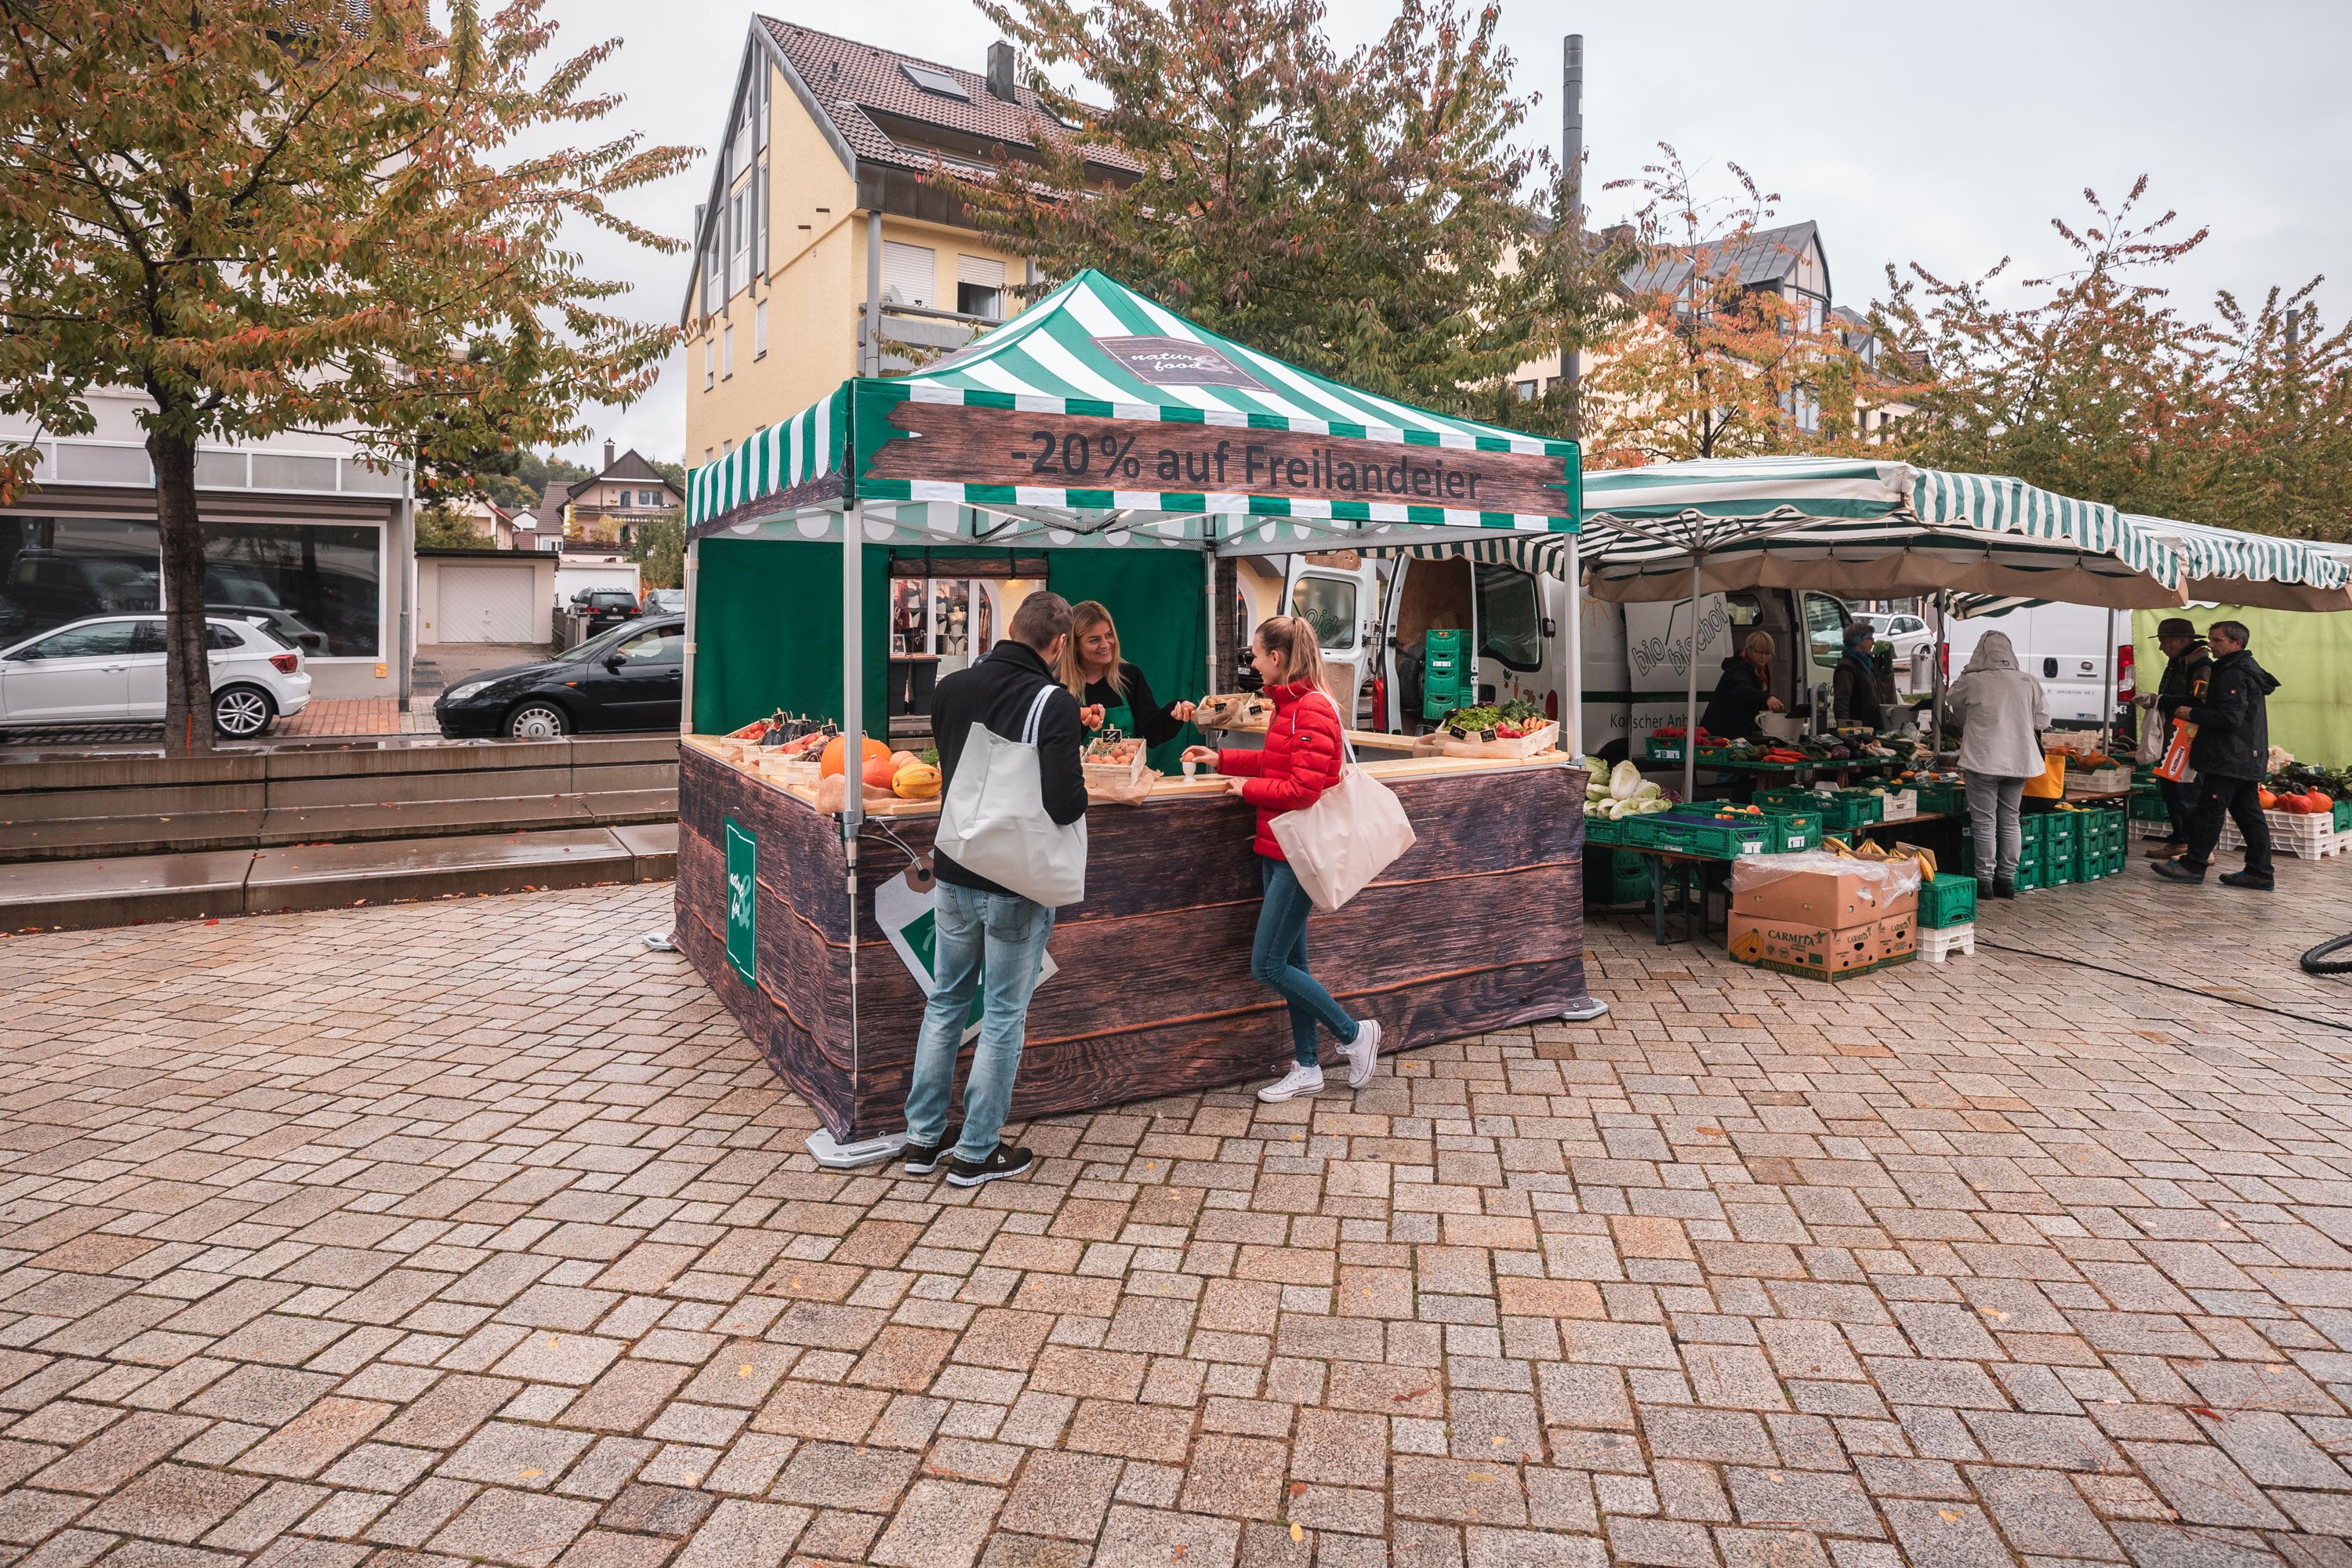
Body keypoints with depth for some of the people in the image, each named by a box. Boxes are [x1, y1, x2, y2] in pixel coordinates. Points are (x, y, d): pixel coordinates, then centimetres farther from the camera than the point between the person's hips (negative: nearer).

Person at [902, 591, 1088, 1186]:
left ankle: (923, 1138, 28)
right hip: (1017, 886, -5)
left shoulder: (951, 689, -1)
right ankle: (976, 1153, 19)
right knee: (1003, 1015, 9)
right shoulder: (1054, 703, -18)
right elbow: (1066, 805, -25)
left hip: (954, 875, 5)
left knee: (945, 1003, 19)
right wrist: (1076, 771, -5)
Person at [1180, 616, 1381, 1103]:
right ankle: (1306, 1069, 23)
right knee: (1290, 963, 13)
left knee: (1268, 966, -6)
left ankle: (1355, 1034, 11)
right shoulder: (1288, 704, 11)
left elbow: (1303, 787, -24)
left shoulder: (1312, 710, -18)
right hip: (1278, 849, 10)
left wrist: (1247, 787, -11)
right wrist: (1220, 759, 19)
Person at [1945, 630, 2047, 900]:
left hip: (1984, 759, -4)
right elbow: (2042, 716, 10)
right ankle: (2007, 880, 18)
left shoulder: (1971, 681, -8)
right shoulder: (2028, 682, 2)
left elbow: (1950, 703, 11)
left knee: (1985, 821, 1)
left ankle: (1985, 880, 3)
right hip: (2019, 760, 4)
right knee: (2010, 820, 12)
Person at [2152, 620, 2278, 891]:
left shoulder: (2233, 674, -15)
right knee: (2249, 815, 10)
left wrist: (2194, 714, -12)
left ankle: (2192, 866, 1)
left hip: (2229, 760, -10)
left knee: (2210, 811, -4)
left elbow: (2230, 717, -22)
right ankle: (2259, 874, 11)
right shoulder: (2248, 670, 19)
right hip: (2250, 759, 10)